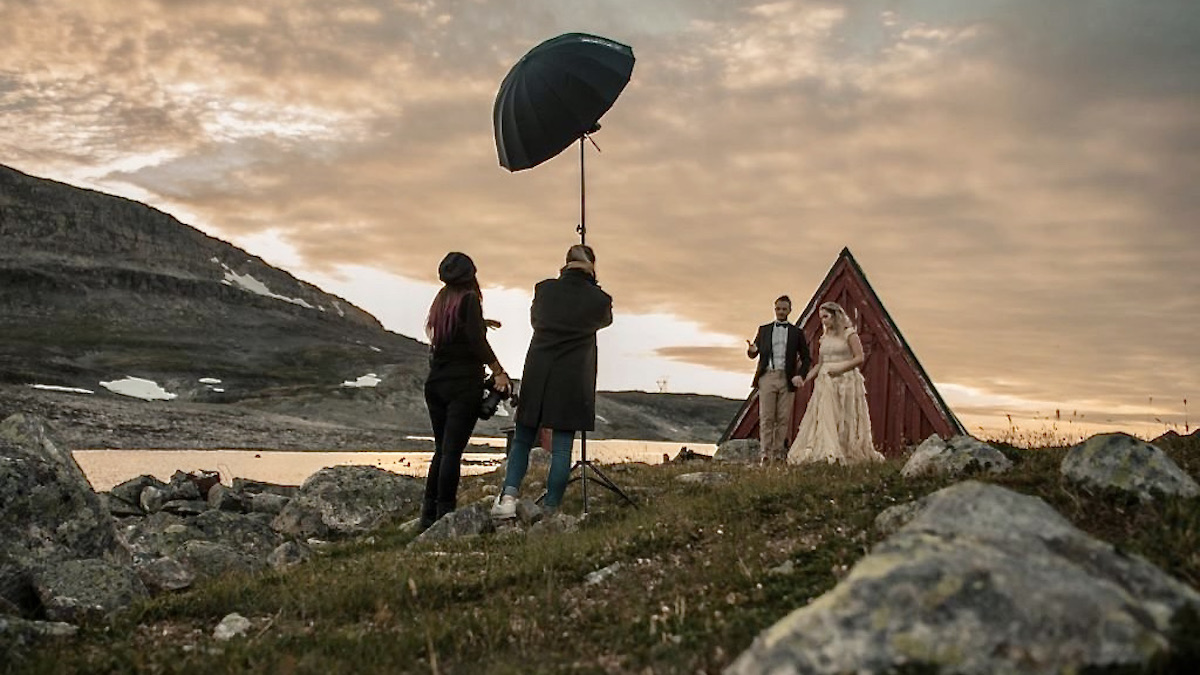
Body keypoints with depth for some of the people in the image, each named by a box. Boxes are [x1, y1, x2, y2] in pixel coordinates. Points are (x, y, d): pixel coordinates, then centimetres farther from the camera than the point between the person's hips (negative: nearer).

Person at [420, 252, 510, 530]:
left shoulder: (442, 299, 13)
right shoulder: (469, 299, -8)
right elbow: (477, 340, -17)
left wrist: (480, 323, 37)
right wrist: (498, 371, -16)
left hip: (436, 382, 7)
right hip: (464, 384, -7)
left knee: (441, 449, 13)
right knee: (453, 450, -6)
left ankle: (429, 515, 13)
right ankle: (445, 515, -6)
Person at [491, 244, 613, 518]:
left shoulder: (543, 289, 2)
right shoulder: (597, 298, -3)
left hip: (536, 376, 2)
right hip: (573, 381, -2)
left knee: (522, 439, 11)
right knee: (562, 447, 2)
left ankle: (509, 494, -6)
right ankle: (550, 510, 3)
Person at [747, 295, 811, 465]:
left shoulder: (797, 332, 13)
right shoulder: (764, 330, 14)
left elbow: (806, 358, 14)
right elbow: (755, 354, 9)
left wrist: (800, 376, -2)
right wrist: (751, 350, -15)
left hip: (787, 379, 0)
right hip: (767, 377, 0)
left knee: (783, 419, -2)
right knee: (766, 418, -6)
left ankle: (778, 454, 2)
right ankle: (766, 454, -7)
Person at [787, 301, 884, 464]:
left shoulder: (849, 334, -1)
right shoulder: (824, 338, 16)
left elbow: (860, 358, -8)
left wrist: (839, 368, -16)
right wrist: (805, 379, 7)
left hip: (846, 381, -5)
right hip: (826, 382, 5)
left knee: (846, 420, -4)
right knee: (824, 418, -7)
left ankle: (850, 454, 1)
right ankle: (828, 453, -11)